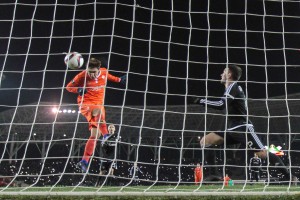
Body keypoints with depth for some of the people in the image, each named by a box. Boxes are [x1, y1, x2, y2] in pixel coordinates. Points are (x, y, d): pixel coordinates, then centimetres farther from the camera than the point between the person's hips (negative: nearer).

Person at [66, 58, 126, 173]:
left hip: (98, 104, 5)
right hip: (85, 104, -5)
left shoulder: (104, 72, -2)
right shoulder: (82, 76, -14)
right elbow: (69, 87, -4)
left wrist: (119, 80, 20)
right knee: (98, 111, -41)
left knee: (95, 135, 0)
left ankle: (84, 162, 6)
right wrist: (78, 90, -22)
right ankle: (106, 137, -40)